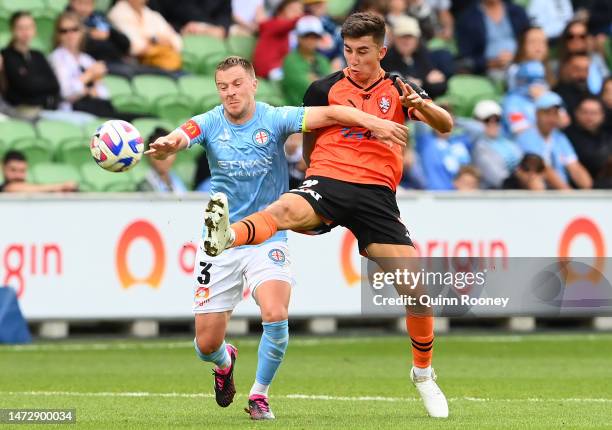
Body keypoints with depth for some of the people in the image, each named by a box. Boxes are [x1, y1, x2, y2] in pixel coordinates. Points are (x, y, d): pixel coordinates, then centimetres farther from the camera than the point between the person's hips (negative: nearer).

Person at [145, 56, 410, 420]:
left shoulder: (274, 119, -8)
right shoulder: (210, 124, -6)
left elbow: (329, 114, -20)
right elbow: (180, 137, -27)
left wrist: (373, 122, -36)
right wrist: (165, 146, -52)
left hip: (267, 238, -1)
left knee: (276, 314, -26)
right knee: (207, 345, 0)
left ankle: (260, 393, -1)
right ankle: (225, 361, 40)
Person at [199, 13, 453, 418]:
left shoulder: (399, 91, 11)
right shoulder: (325, 89, 9)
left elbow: (445, 126, -2)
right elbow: (309, 147, 21)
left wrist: (422, 105, -21)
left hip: (377, 194, 1)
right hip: (327, 182, -1)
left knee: (415, 287, -4)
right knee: (286, 209, -37)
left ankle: (423, 373, 18)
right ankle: (225, 237, -68)